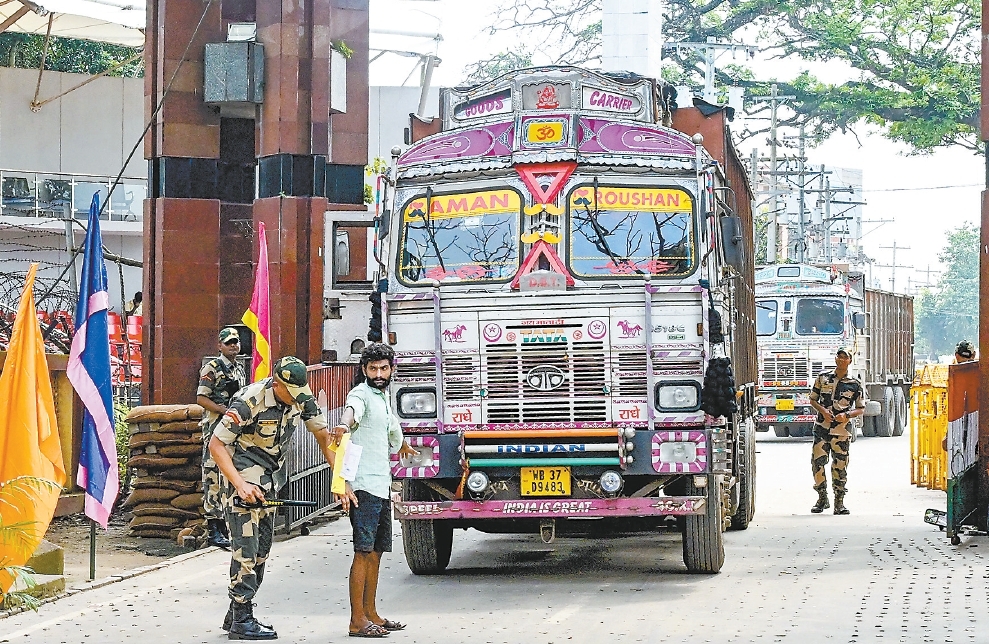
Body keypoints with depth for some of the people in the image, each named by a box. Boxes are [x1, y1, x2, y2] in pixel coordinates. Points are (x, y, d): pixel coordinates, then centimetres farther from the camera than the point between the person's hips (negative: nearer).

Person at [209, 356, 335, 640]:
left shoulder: (301, 399, -7)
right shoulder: (249, 401, -26)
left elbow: (323, 435, 3)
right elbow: (216, 444, -22)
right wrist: (239, 484, -30)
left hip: (270, 480, 8)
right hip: (244, 478, -8)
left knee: (262, 550, 11)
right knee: (246, 549, -10)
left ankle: (236, 614, 21)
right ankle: (241, 621, -6)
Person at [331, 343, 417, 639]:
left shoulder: (383, 395, 17)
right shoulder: (361, 394, -10)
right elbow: (352, 410, -36)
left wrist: (402, 445, 56)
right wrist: (344, 425, -57)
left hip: (382, 486, 9)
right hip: (364, 486, -9)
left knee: (376, 552, 12)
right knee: (364, 551, -11)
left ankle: (371, 614, 18)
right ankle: (357, 621, -12)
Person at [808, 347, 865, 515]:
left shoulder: (855, 384, 5)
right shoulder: (823, 378, 8)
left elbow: (861, 408, 8)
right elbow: (813, 400, 13)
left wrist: (847, 415, -11)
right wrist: (822, 410, -6)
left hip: (842, 431, -1)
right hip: (822, 428, 1)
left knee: (840, 466, -1)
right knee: (817, 463, -3)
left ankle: (839, 502, 7)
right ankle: (822, 498, 11)